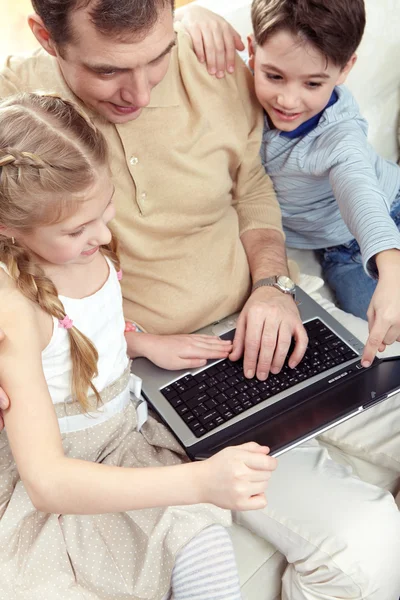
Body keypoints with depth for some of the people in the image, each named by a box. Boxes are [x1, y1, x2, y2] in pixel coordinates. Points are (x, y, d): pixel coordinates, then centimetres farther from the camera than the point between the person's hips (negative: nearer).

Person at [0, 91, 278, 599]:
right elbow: (46, 480, -32)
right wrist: (200, 481, -42)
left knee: (200, 537, -19)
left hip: (127, 441, 5)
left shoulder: (93, 245, -7)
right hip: (54, 488, -4)